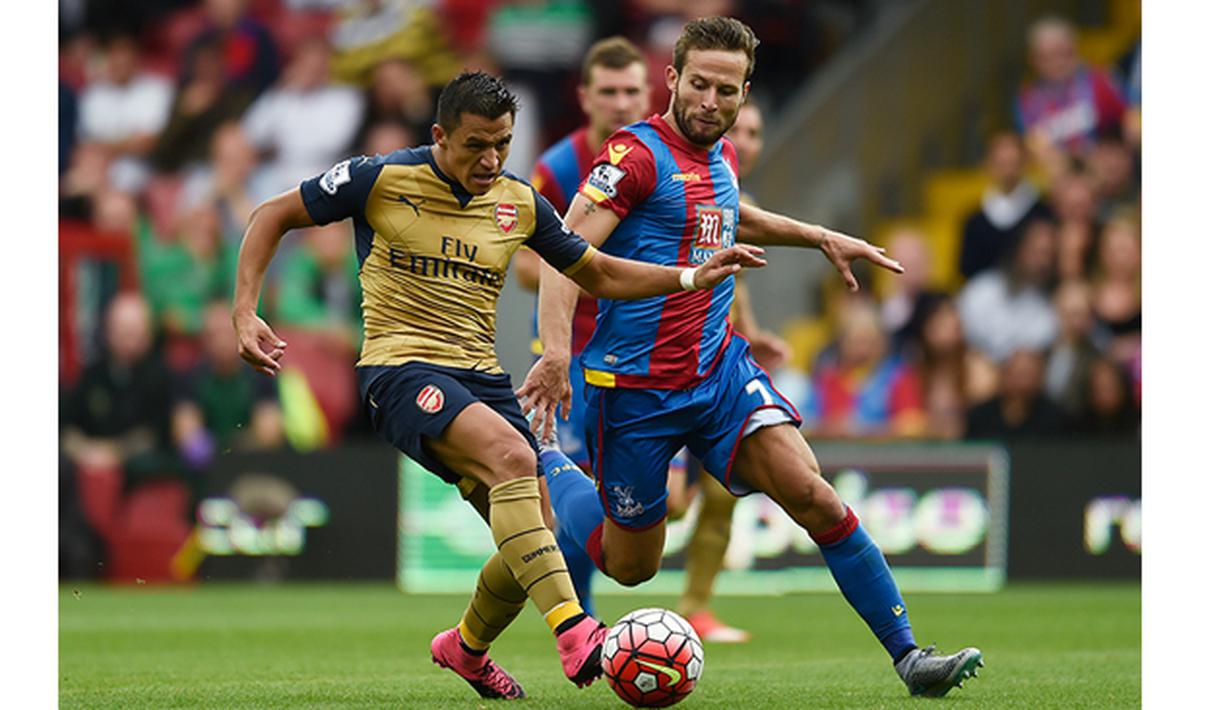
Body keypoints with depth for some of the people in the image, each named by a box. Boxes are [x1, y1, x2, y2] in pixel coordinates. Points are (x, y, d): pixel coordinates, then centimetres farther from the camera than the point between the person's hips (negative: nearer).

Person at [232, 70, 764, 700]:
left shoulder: (520, 204, 8)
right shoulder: (382, 180, -6)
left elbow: (600, 275, 19)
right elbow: (272, 217, 3)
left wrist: (695, 277, 5)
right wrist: (245, 316, -8)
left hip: (480, 375, 6)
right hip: (400, 370, -6)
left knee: (534, 543, -1)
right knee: (511, 455, -33)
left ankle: (466, 647, 31)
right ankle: (574, 633, -41)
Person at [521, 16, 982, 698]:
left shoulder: (720, 156, 11)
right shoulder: (638, 152, -13)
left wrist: (821, 237, 31)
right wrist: (556, 353, -34)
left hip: (720, 371, 6)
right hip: (634, 387, -6)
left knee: (816, 498, -15)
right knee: (632, 566, 9)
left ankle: (908, 655, -13)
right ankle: (546, 469, 38)